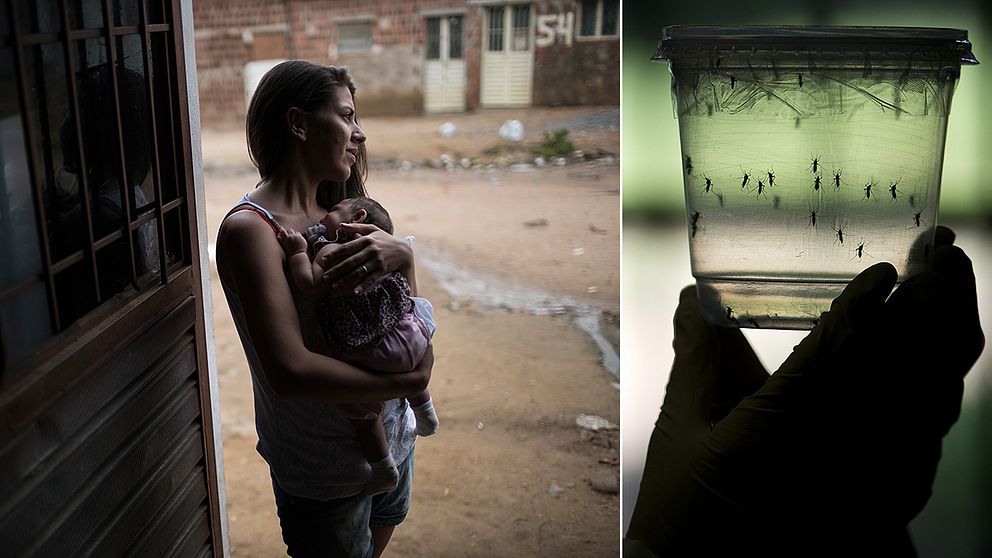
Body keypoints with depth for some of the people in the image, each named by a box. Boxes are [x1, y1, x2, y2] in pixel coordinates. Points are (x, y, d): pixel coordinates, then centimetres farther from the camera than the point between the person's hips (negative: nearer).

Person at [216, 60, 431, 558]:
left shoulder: (335, 211, 2)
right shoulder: (251, 228, -23)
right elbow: (292, 372, -33)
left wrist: (401, 255, -21)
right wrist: (409, 381, -22)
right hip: (325, 468, -7)